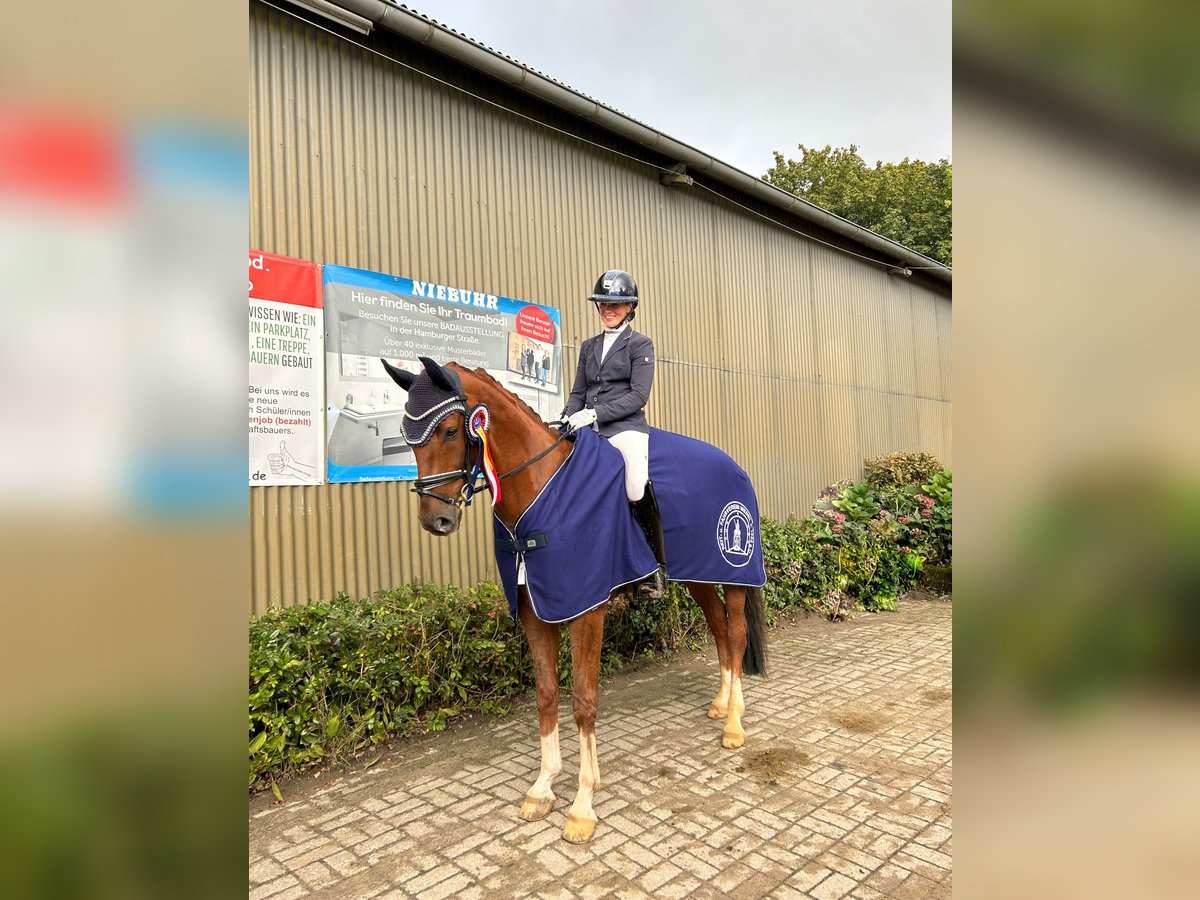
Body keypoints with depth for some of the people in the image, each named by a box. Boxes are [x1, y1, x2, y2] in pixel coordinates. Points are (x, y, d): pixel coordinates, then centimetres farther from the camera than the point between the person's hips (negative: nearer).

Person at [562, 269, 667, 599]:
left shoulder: (640, 344, 6)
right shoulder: (588, 346, 21)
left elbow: (638, 395, -6)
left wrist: (595, 413, -15)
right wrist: (568, 417, -2)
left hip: (625, 427, -5)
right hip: (588, 429, 6)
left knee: (638, 489, -26)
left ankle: (657, 567, -8)